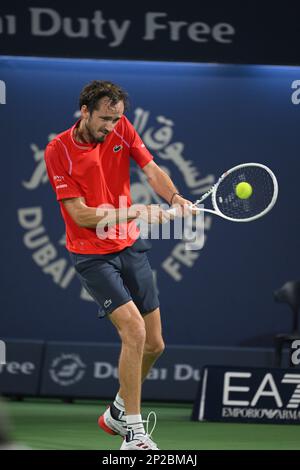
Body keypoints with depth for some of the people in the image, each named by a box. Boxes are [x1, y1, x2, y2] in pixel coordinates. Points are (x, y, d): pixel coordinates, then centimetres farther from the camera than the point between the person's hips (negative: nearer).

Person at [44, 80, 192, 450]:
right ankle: (133, 433, -15)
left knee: (153, 344, 8)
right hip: (92, 255, -6)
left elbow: (152, 170, -9)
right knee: (133, 328, -22)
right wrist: (136, 212, -25)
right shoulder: (58, 151, -15)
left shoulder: (121, 129, -1)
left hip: (131, 247, 6)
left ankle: (118, 412, 32)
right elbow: (82, 215, -18)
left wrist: (175, 199, -29)